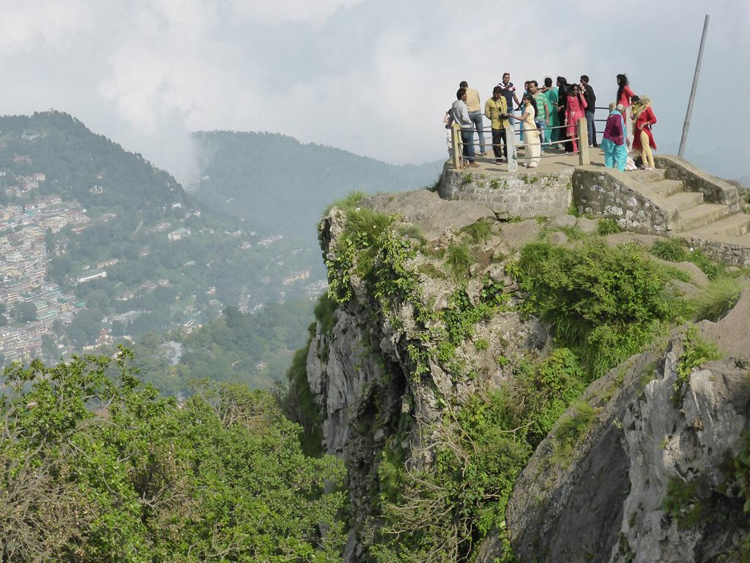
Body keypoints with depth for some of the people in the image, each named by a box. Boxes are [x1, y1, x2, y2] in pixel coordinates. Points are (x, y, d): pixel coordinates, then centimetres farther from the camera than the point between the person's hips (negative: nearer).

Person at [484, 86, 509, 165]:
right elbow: (486, 113, 0)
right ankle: (498, 159, 11)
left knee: (507, 141, 8)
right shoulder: (489, 102, -8)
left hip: (505, 124, 4)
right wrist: (493, 118, 1)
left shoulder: (503, 98, 6)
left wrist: (505, 113, 6)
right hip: (496, 126, -4)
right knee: (496, 143, 1)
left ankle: (508, 157, 21)